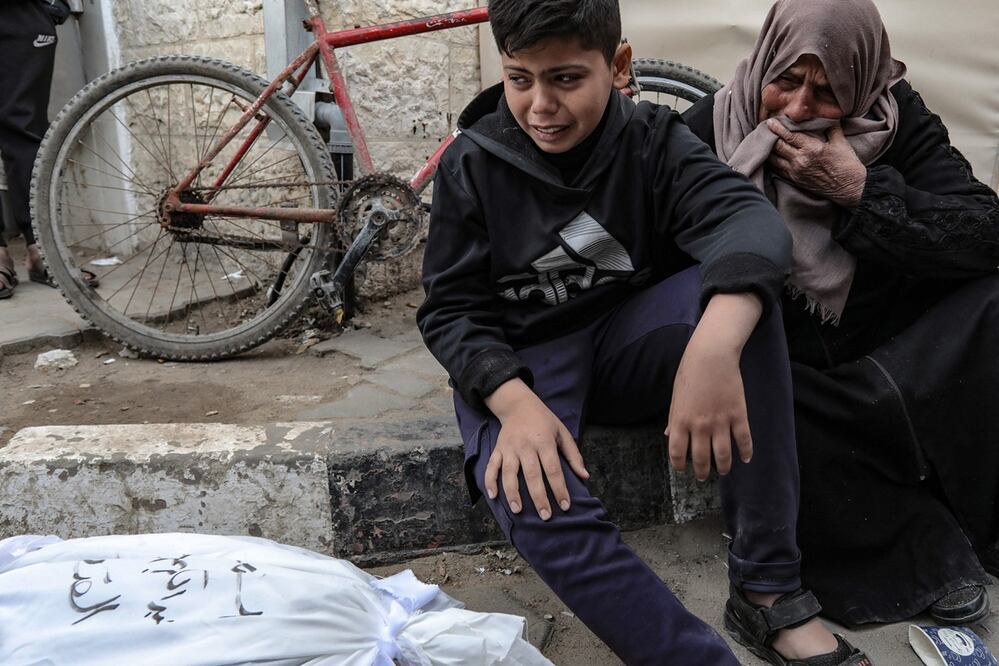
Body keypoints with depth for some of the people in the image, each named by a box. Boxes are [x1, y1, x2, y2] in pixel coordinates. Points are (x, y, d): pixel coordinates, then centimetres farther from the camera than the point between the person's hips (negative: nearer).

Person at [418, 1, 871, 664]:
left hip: (629, 341, 2)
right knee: (538, 506, -34)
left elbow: (751, 217, -26)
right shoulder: (473, 165, -6)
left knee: (743, 290, -29)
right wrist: (516, 403, -28)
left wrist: (714, 346, -49)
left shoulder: (653, 141, -7)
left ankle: (768, 588, -23)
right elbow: (450, 309, -7)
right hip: (520, 361, -1)